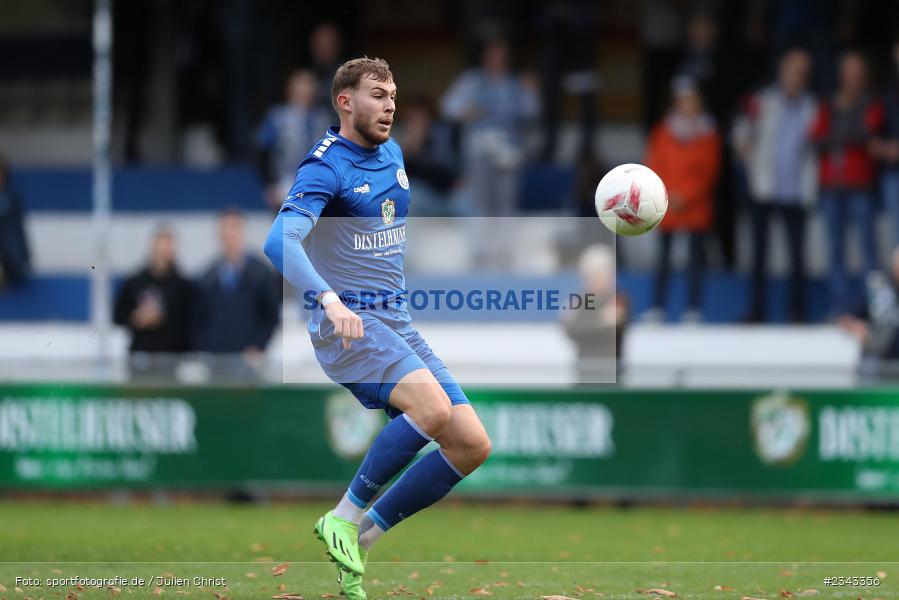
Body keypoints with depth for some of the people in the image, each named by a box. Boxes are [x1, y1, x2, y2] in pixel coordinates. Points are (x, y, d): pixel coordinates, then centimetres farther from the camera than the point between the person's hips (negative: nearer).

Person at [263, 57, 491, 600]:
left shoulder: (392, 154, 14)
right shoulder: (325, 168, -12)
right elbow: (282, 240, -28)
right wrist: (329, 299, -42)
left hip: (398, 324, 8)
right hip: (348, 325, -8)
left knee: (472, 444, -4)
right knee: (432, 408, -32)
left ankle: (360, 536, 5)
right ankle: (344, 517, -16)